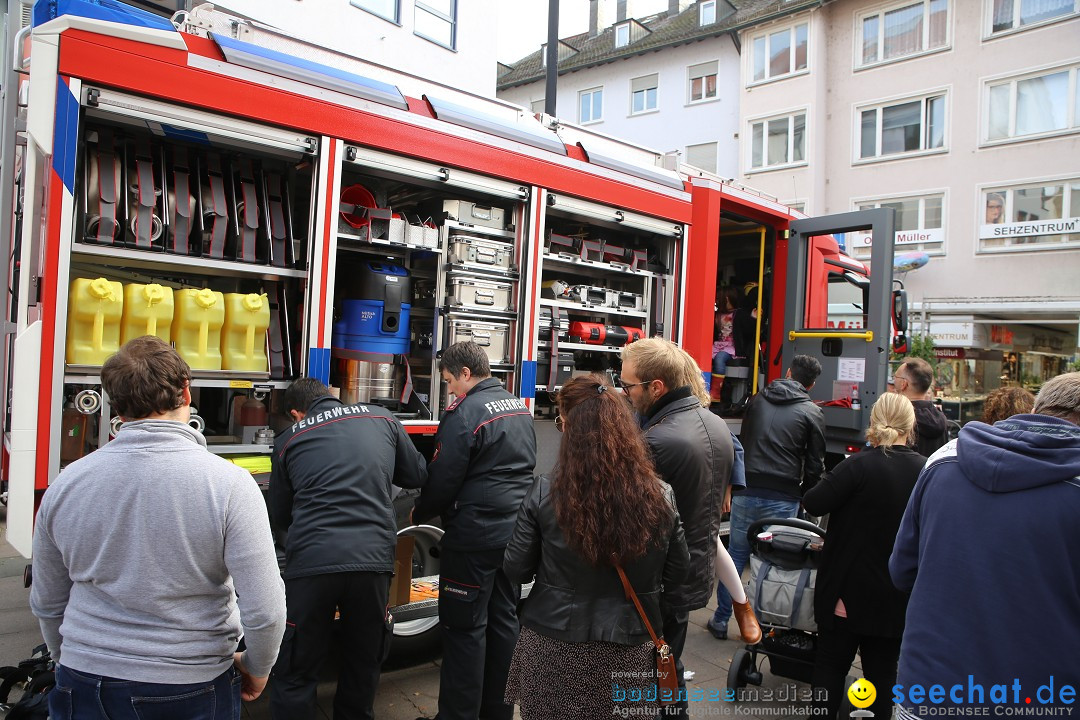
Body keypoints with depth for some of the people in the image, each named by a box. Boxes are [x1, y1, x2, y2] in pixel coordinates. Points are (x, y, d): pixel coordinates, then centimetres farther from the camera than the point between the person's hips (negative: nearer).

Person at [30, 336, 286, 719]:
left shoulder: (65, 484, -7)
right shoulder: (228, 483, -19)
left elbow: (46, 604, 7)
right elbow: (264, 610, -19)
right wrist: (257, 667, 0)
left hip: (85, 685, 2)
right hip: (189, 688, -2)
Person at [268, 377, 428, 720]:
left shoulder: (289, 439, 9)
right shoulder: (381, 419, 11)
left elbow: (280, 517, 17)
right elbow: (417, 475, 19)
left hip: (310, 563, -1)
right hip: (373, 559, 2)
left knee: (295, 673, 13)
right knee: (363, 665, 22)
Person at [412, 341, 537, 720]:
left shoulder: (465, 412, -16)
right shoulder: (520, 408, 10)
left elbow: (443, 478, -14)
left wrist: (420, 512, 3)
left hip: (475, 536, -8)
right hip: (515, 530, 8)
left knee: (466, 627, 3)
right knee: (504, 619, 16)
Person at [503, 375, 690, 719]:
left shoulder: (545, 493, -17)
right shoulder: (660, 496, -13)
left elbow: (516, 570, -6)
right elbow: (676, 573, 2)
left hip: (552, 649, -1)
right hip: (628, 652, 2)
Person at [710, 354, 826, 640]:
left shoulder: (758, 400, 10)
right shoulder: (812, 413, -1)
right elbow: (815, 465, -1)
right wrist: (806, 498, 13)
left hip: (746, 491, 3)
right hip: (783, 498, -2)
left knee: (736, 555, 11)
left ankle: (721, 620, 18)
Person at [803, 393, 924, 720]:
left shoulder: (860, 465, -20)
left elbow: (813, 503, -17)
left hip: (850, 589, -4)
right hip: (898, 596, 4)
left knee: (831, 663, 11)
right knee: (883, 669, 15)